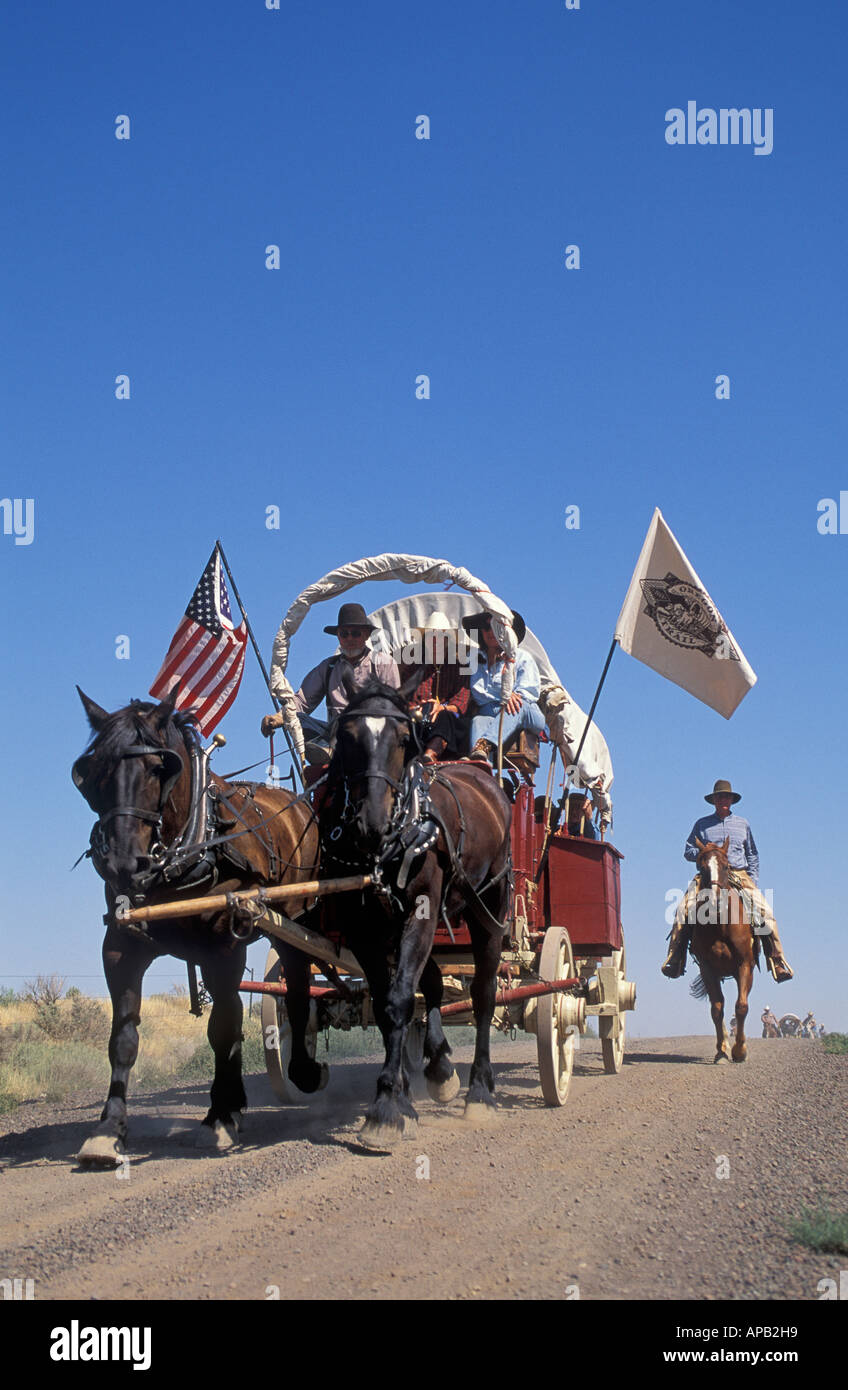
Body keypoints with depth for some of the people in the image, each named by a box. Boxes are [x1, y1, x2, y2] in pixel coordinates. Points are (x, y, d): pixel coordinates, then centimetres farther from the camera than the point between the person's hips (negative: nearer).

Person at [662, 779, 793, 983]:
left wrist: (752, 880, 11)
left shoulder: (742, 824, 18)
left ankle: (778, 963, -13)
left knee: (765, 912, -19)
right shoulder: (702, 824, 15)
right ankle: (675, 960, -20)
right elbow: (688, 851, 19)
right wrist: (702, 852, -4)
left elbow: (752, 855, 25)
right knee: (684, 910, -25)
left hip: (739, 875, 1)